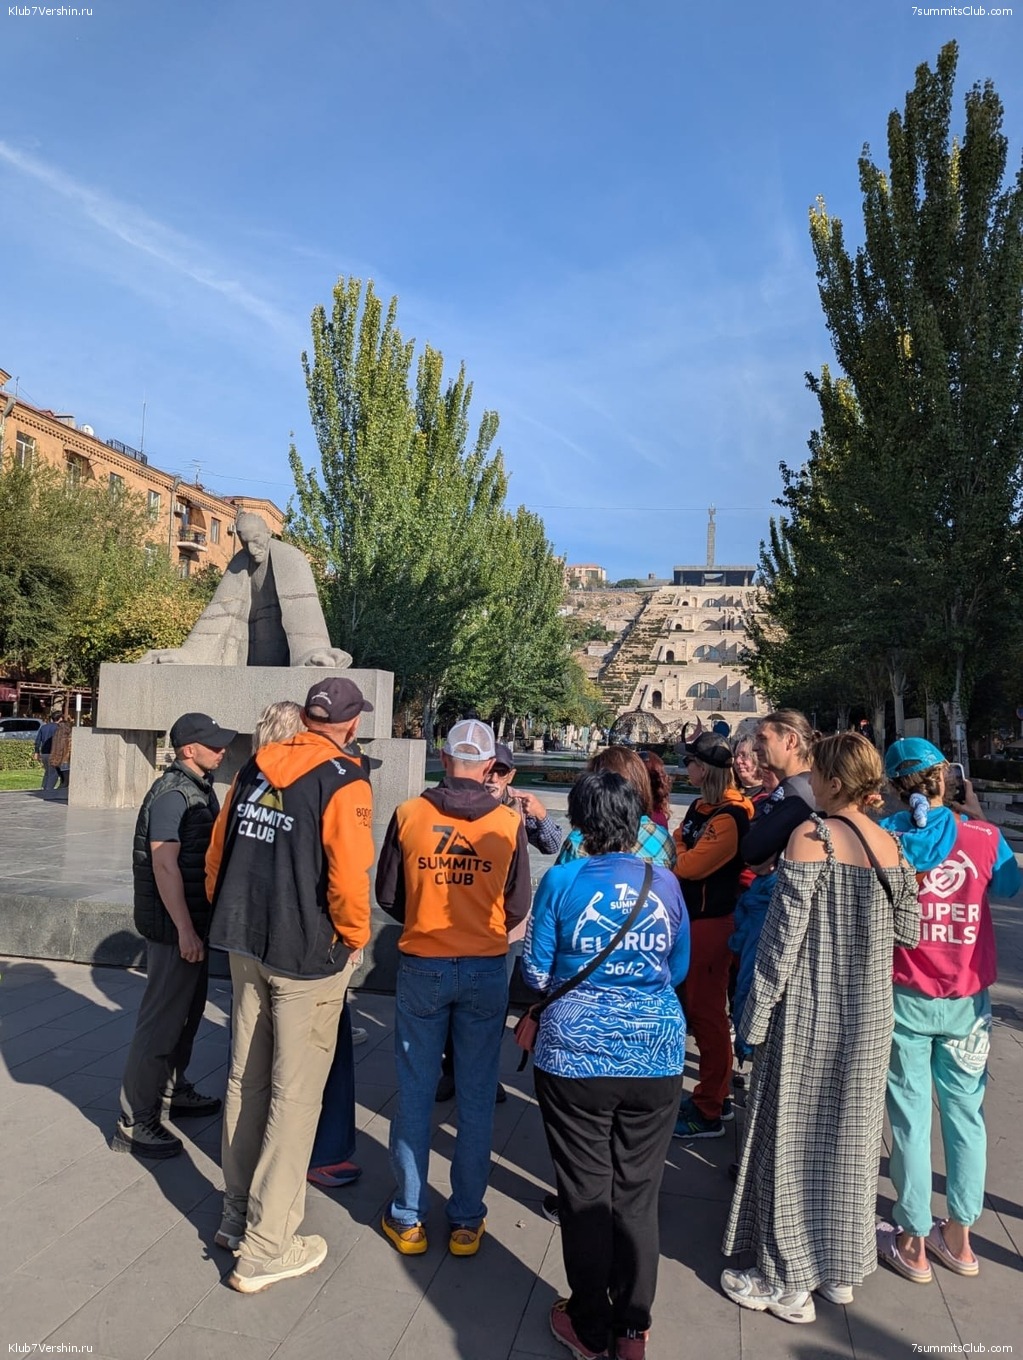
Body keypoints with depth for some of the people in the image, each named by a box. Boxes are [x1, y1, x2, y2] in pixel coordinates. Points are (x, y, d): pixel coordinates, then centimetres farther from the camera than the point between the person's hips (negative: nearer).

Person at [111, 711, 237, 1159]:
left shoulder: (199, 788, 10)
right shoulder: (172, 795, -20)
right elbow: (164, 863, -25)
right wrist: (184, 928, -26)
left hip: (194, 919, 10)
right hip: (175, 925, -10)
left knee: (189, 1008, 21)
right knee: (162, 1018, -2)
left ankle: (173, 1090, 38)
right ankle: (134, 1123, 8)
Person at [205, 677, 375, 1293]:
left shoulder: (256, 769, 5)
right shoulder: (344, 782, -15)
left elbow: (218, 851, 10)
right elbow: (349, 875, -21)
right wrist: (355, 938, -4)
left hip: (246, 947, 7)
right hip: (307, 956, -6)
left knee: (246, 1082, 19)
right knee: (295, 1096, 5)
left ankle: (239, 1214, 34)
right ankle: (265, 1247, 14)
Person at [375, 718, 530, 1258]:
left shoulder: (409, 814, -7)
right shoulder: (509, 823, -7)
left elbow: (387, 895, 2)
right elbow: (518, 908, 0)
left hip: (420, 966, 0)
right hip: (486, 970, 0)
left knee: (414, 1092, 13)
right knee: (476, 1098, 12)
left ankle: (407, 1218, 24)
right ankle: (466, 1221, 24)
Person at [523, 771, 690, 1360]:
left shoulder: (561, 881, -11)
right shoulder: (665, 882, -3)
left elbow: (537, 973, -4)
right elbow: (678, 969, 8)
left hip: (577, 1056, -2)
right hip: (655, 1058, 2)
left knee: (585, 1197, 14)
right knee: (638, 1196, 16)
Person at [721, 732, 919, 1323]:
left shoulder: (812, 835, -18)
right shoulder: (890, 844, 0)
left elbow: (784, 932, -19)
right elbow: (909, 931, 6)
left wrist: (757, 1013, -11)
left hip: (811, 1010, -6)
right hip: (870, 1014, 6)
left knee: (793, 1139, 9)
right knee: (849, 1138, 19)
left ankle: (788, 1284, 22)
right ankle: (841, 1269, 35)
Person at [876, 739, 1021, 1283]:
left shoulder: (884, 836, -12)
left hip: (905, 997, -2)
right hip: (967, 1001, 2)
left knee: (910, 1119, 9)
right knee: (966, 1113, 17)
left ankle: (913, 1243, 21)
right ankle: (958, 1236, 29)